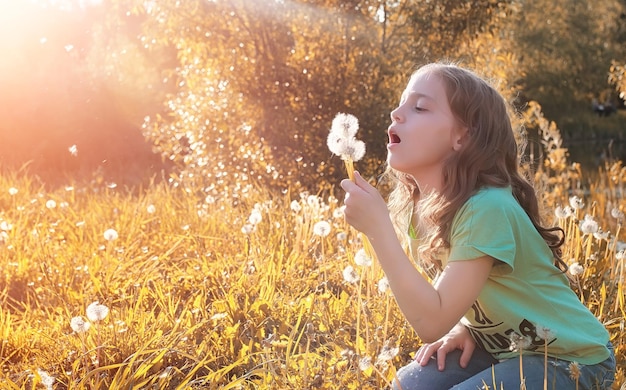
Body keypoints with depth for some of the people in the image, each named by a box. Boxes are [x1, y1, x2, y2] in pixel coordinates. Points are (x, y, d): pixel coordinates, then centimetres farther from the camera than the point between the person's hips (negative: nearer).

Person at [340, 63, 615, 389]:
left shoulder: (486, 208, -30)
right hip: (502, 348, 7)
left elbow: (432, 322, -33)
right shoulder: (416, 205, -5)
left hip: (570, 359, -7)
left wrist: (378, 226, -34)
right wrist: (463, 326, -8)